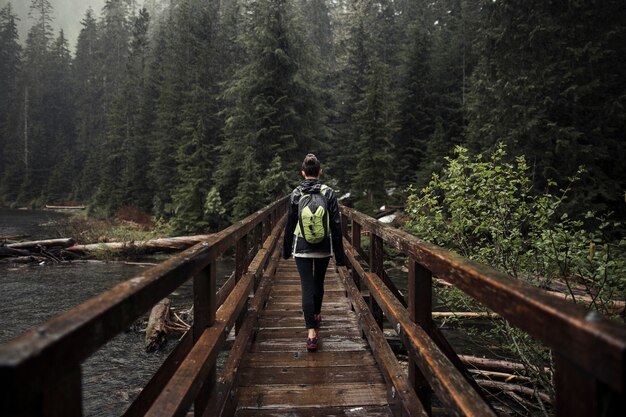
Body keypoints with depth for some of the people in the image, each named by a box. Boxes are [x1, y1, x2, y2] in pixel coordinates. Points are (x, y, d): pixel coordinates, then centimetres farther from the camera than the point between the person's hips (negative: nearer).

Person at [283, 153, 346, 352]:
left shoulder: (296, 193, -5)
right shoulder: (328, 192, -6)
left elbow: (290, 223, 1)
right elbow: (336, 224, -5)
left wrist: (287, 248, 14)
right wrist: (339, 253, 1)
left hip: (301, 247, -1)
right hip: (323, 247, 1)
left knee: (307, 287, -2)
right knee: (319, 282, 22)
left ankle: (312, 333, -10)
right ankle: (317, 315, 45)